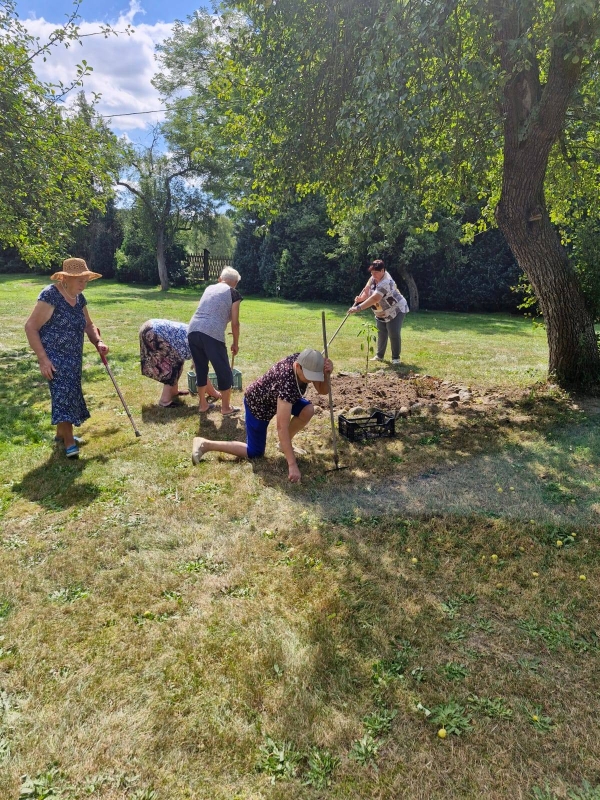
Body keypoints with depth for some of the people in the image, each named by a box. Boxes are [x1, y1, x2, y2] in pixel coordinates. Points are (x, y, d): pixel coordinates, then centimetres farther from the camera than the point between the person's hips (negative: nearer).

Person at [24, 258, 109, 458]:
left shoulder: (79, 298, 6)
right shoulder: (50, 295, -17)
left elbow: (88, 324, 18)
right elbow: (30, 327, -18)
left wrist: (98, 342, -2)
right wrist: (43, 358, -22)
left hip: (72, 356, 8)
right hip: (54, 357, -8)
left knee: (69, 392, 13)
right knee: (63, 392, -13)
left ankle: (61, 433, 29)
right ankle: (69, 442, -11)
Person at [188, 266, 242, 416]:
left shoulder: (210, 288, 25)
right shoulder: (234, 293, 8)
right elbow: (234, 323, 5)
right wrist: (235, 344, 18)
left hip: (193, 331, 6)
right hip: (212, 334, -6)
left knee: (200, 369, 21)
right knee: (224, 371, 10)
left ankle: (203, 404, 31)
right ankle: (226, 407, 21)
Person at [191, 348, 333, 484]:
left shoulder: (305, 360, -22)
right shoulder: (286, 382, -42)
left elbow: (323, 391, -10)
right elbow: (282, 427, -43)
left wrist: (327, 374, -34)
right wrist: (292, 464, -43)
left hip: (274, 397, 7)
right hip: (257, 402, -7)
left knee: (308, 410, -14)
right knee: (254, 453, 2)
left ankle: (285, 444, 10)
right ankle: (204, 444, 8)